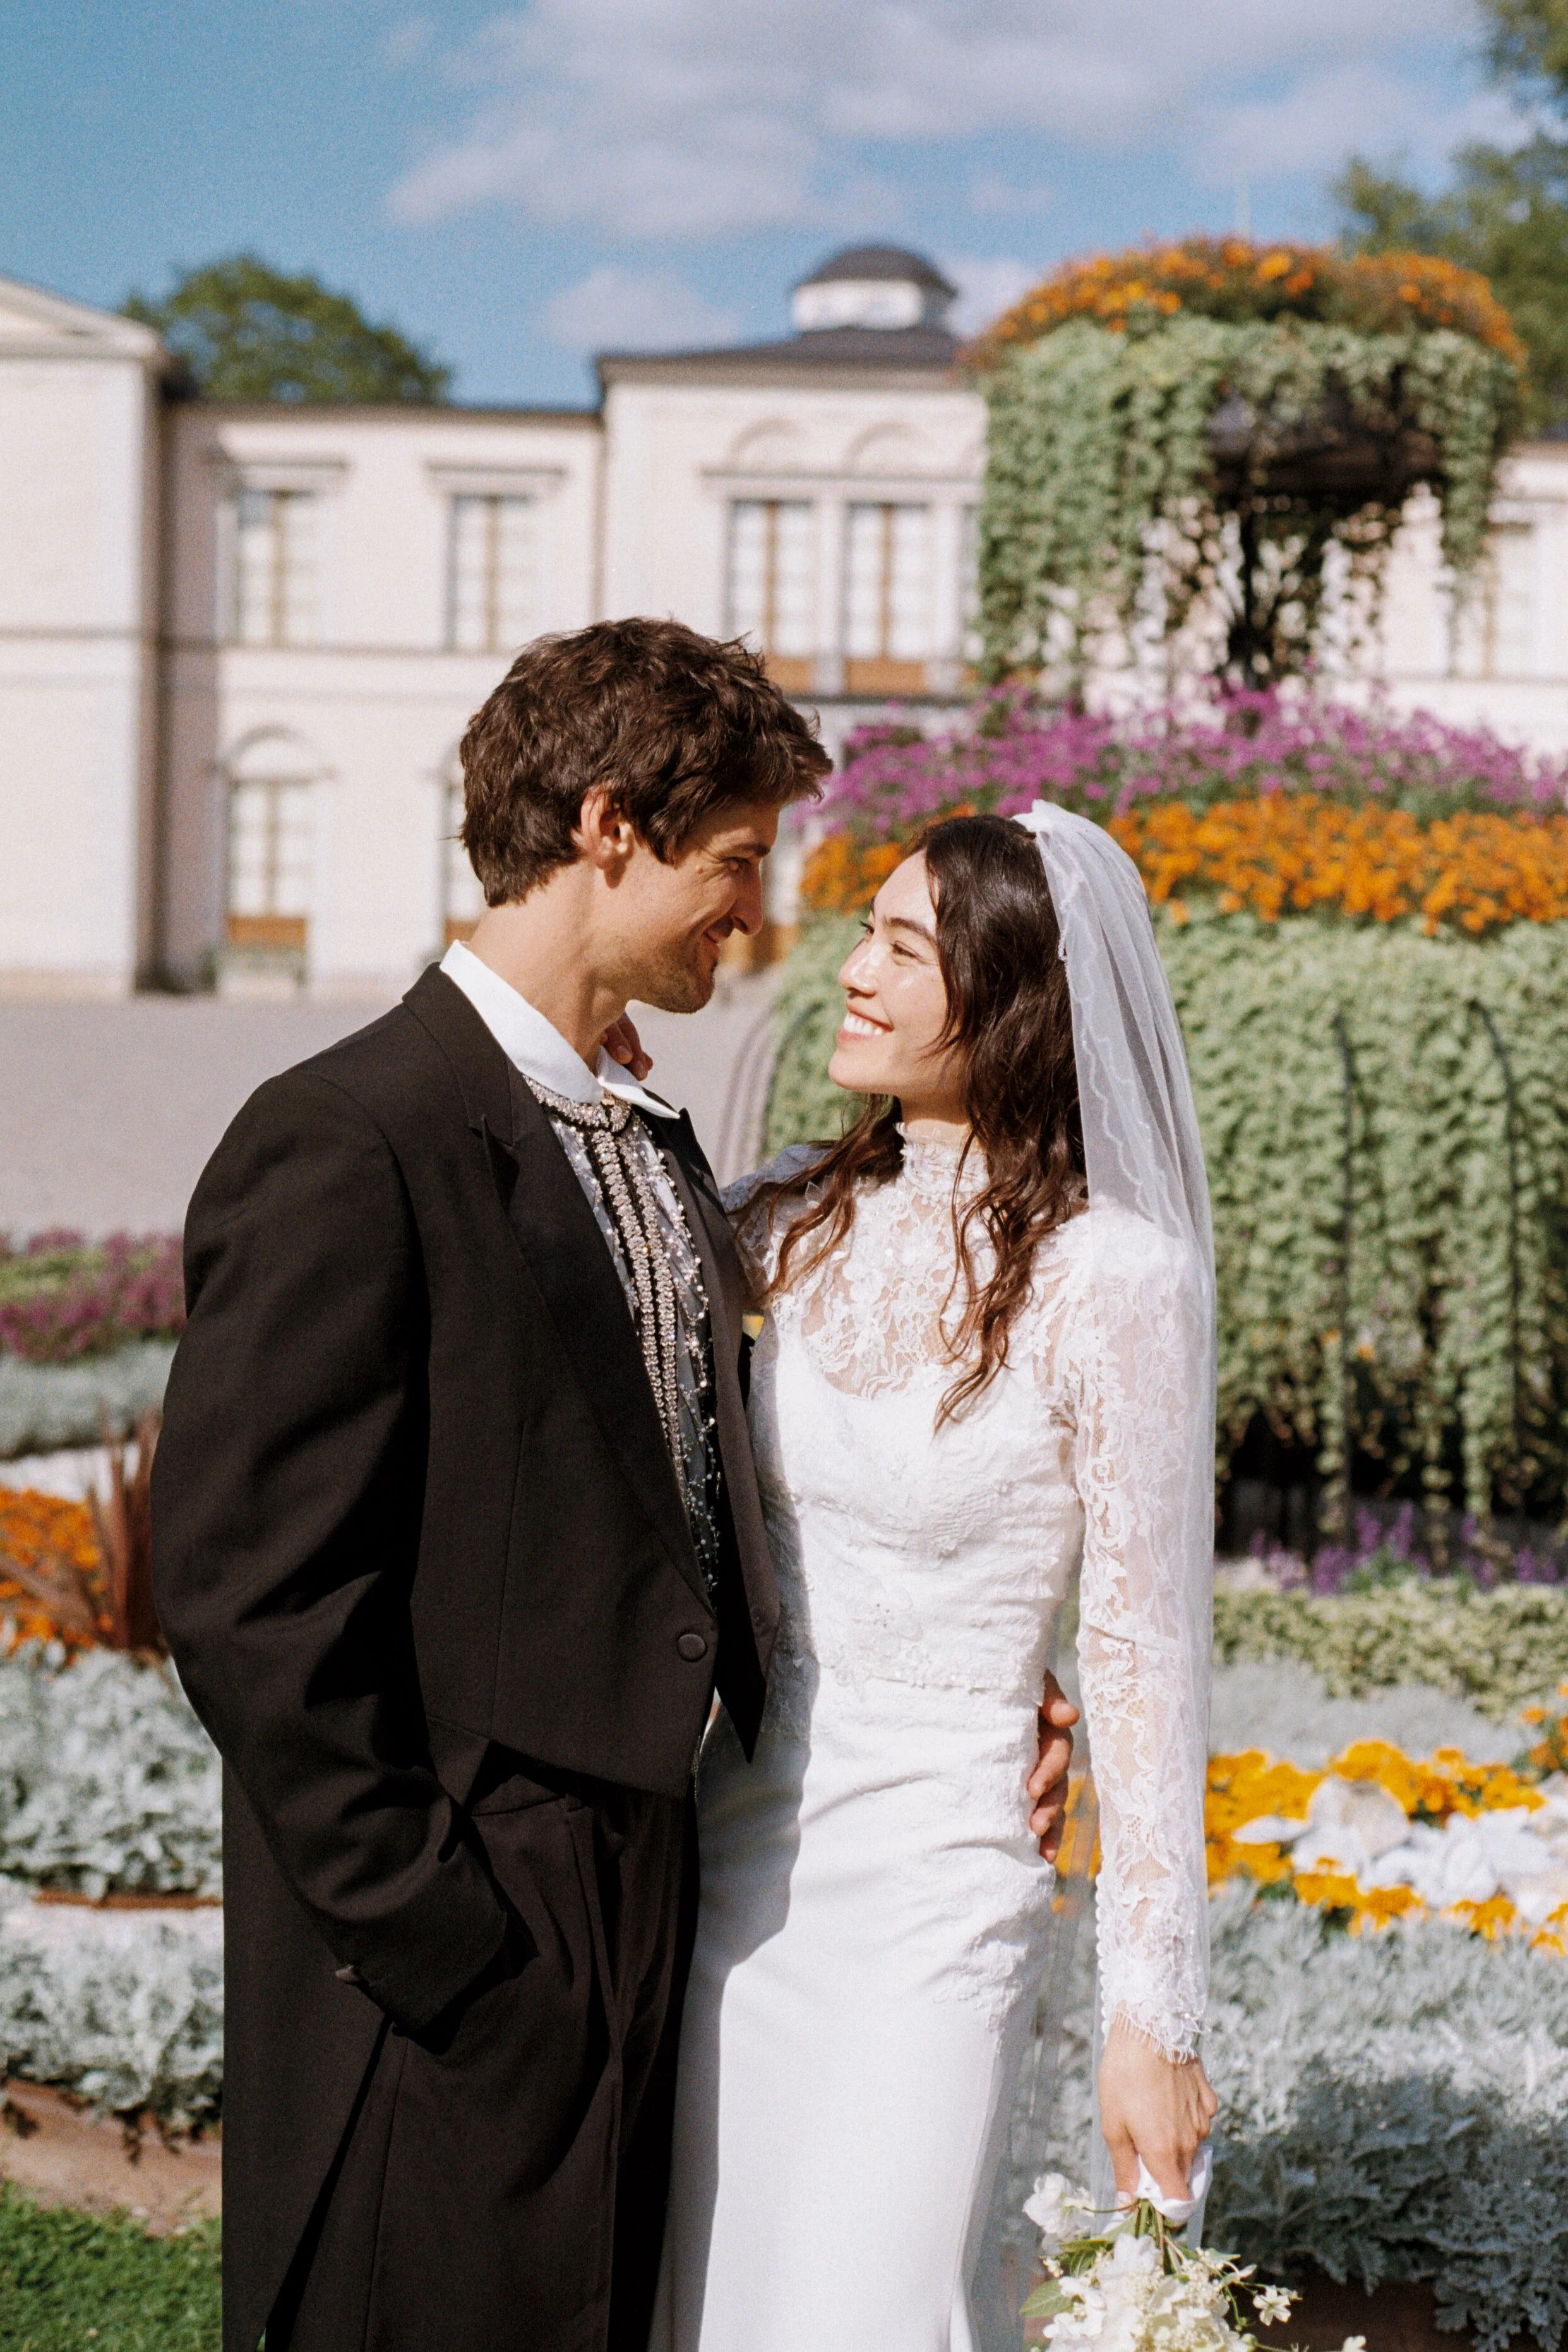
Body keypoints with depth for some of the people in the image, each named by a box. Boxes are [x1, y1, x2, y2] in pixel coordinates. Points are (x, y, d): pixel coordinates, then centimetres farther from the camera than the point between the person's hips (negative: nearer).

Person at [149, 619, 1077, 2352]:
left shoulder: (652, 1141, 12)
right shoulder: (347, 1150, -16)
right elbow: (247, 1596, -19)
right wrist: (433, 1939, -18)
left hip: (631, 1932, 8)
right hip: (446, 1996, -8)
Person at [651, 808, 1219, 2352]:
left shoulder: (1110, 1278, -14)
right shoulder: (811, 1212, 1)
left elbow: (1144, 1656, -11)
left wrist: (1154, 2016, -10)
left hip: (930, 1889, -6)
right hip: (736, 1847, 6)